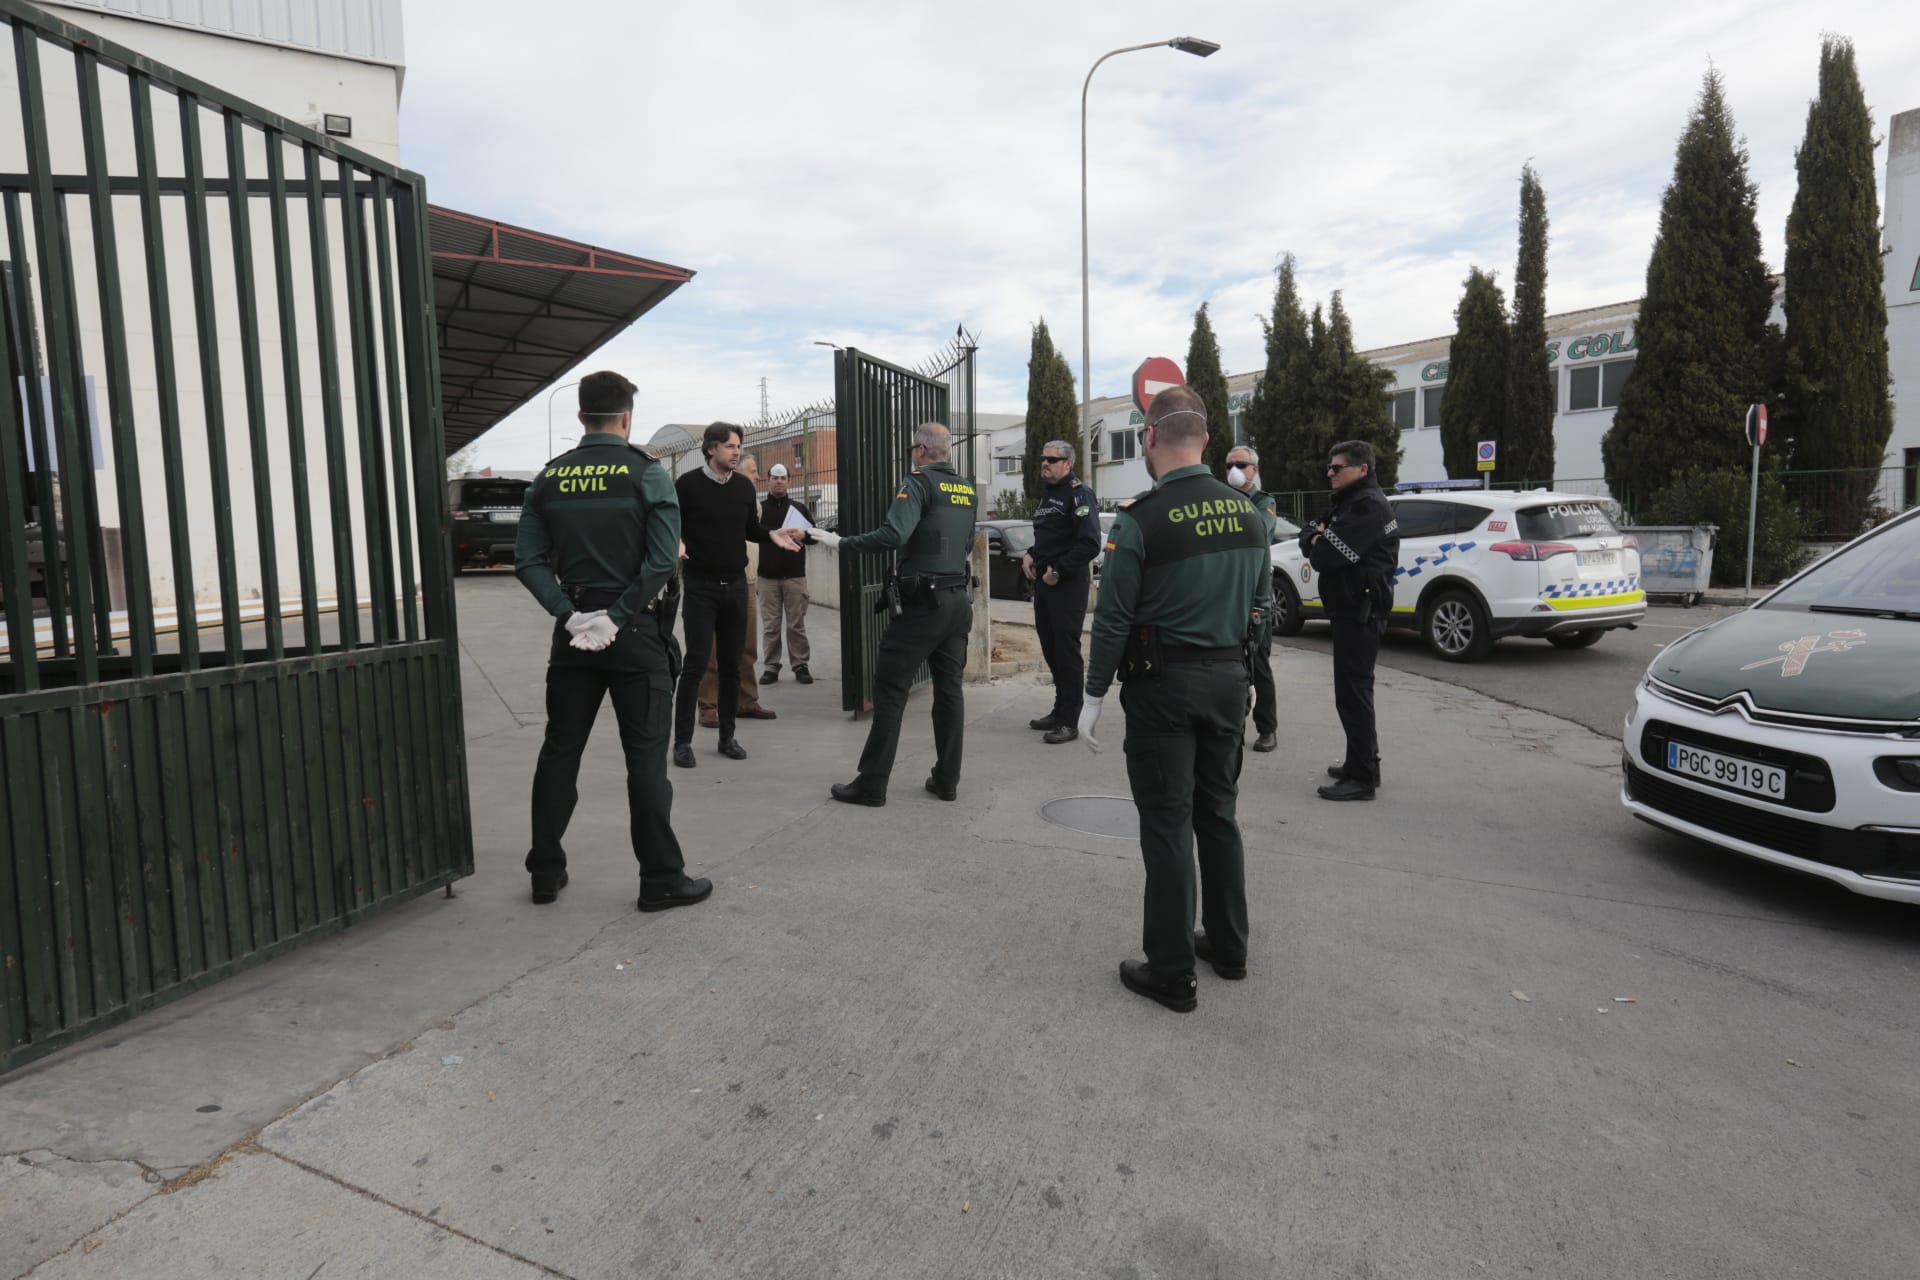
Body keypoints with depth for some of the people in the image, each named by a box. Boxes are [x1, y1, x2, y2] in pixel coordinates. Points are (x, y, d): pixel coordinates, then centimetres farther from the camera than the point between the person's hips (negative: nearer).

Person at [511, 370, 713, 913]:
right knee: (645, 755, 1)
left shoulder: (549, 477, 5)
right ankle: (661, 879, 7)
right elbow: (662, 561, -17)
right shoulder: (647, 473, -8)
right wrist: (617, 617, -12)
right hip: (636, 630, -4)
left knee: (560, 750, 13)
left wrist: (571, 614, -6)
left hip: (574, 630, 4)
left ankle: (546, 872, 22)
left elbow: (528, 560, -2)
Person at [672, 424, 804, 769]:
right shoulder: (688, 484, -7)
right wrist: (676, 543, -25)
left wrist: (771, 535, -3)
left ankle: (727, 736, 19)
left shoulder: (744, 486, 7)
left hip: (736, 585, 5)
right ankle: (682, 741, 4)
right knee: (696, 663, -6)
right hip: (700, 585, -4)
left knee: (732, 664, 9)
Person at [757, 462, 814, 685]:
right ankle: (771, 666, 8)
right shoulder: (759, 509, 8)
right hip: (768, 576, 0)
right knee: (771, 625, 1)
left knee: (796, 624, 1)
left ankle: (801, 665, 8)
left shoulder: (799, 508, 10)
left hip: (794, 575, 0)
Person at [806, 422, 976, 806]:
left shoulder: (919, 482, -10)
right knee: (949, 688, 11)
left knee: (890, 689, -1)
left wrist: (841, 543, -16)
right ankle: (946, 779, 14)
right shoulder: (966, 490, 12)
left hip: (923, 603, -7)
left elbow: (893, 534, -23)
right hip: (958, 600, 7)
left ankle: (872, 784, 2)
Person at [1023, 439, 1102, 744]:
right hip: (1043, 581, 9)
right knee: (1050, 648, 13)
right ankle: (1060, 710, 25)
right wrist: (1031, 556, 9)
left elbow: (1090, 544, -21)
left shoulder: (1079, 494, -11)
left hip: (1068, 584, -9)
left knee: (1067, 650, -6)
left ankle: (1069, 721, -1)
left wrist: (1058, 570, -19)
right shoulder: (1046, 495, 18)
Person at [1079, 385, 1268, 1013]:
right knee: (1218, 815, 18)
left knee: (1168, 825, 2)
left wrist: (1094, 695, -4)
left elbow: (1113, 619, -13)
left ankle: (1171, 973, 11)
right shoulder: (1247, 513, 4)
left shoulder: (1141, 520, -15)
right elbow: (1260, 603, 11)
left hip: (1164, 685, -6)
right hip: (1229, 679, 6)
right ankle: (1228, 946, 32)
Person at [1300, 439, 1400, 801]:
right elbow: (1307, 536, 12)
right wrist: (1320, 539, -9)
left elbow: (1327, 556, -22)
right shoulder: (1347, 502, 19)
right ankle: (1363, 763, 27)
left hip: (1361, 611, -11)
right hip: (1350, 608, 11)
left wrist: (1318, 545, -1)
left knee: (1353, 693, -9)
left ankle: (1362, 778, -4)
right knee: (1353, 690, 17)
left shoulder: (1368, 506, -15)